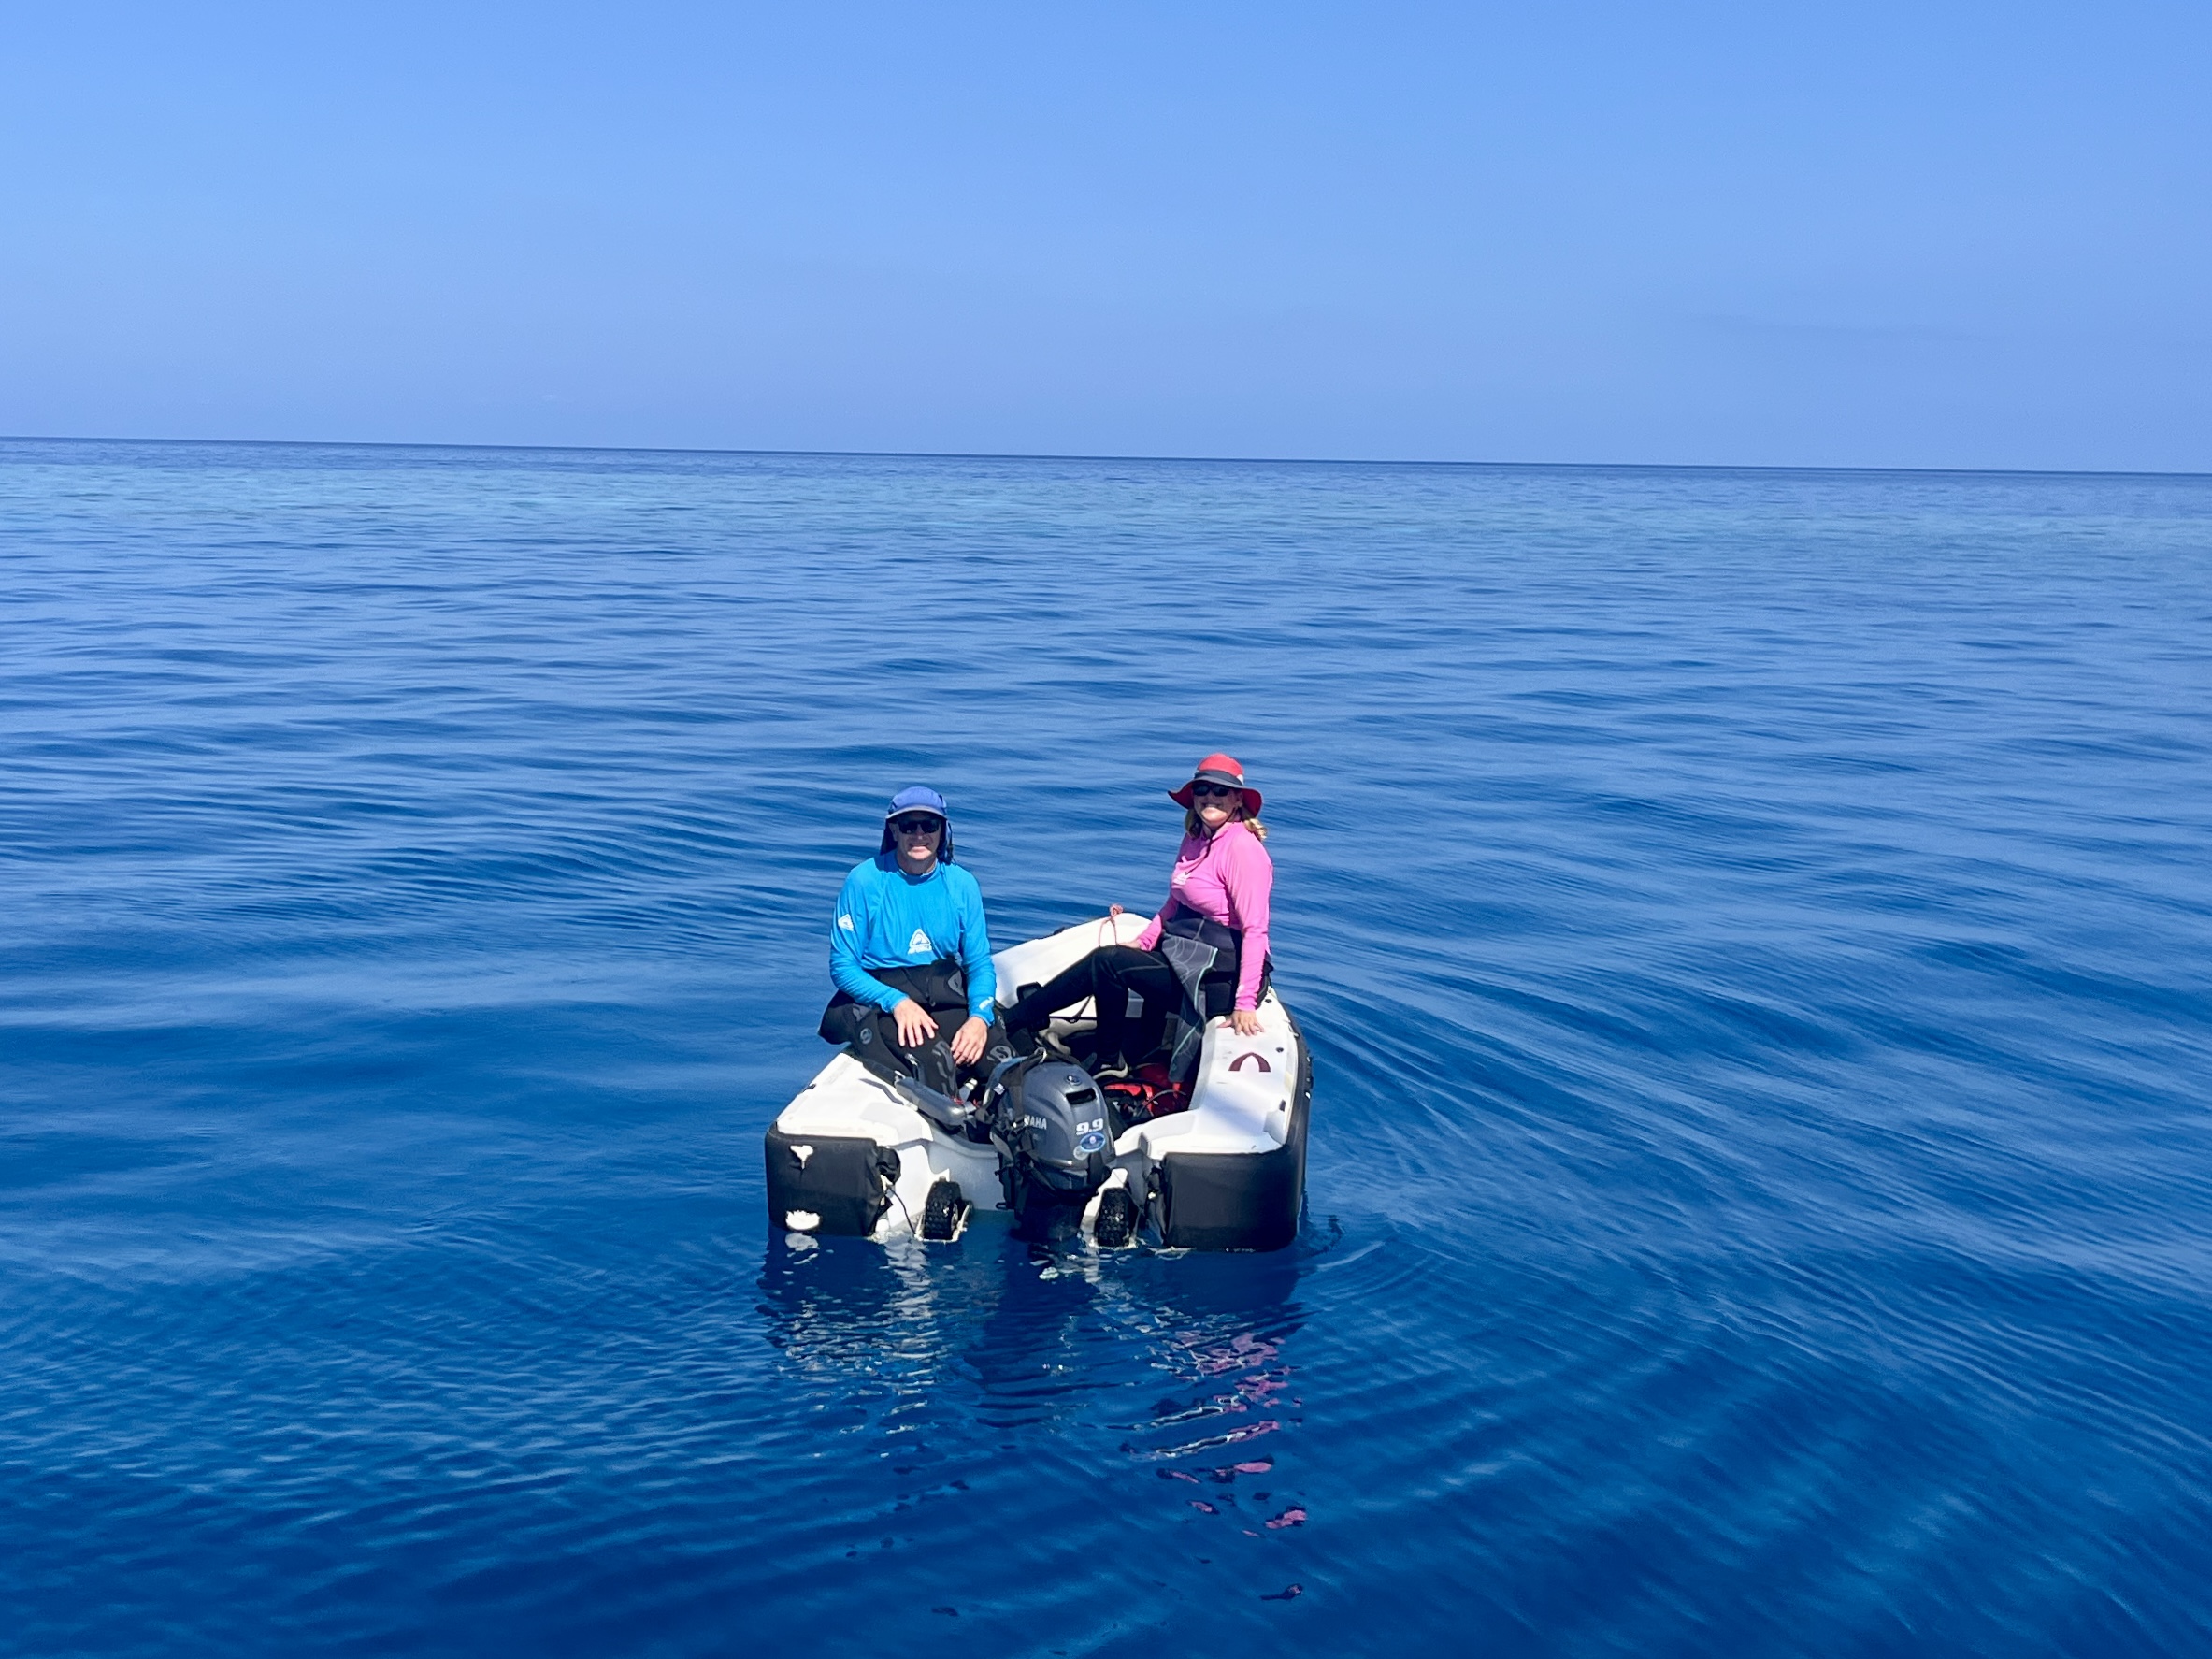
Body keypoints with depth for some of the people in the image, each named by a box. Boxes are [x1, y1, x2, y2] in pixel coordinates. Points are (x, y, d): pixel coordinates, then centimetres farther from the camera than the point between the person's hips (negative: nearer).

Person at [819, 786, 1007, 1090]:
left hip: (948, 999, 3)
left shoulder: (962, 884, 5)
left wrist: (980, 1017, -14)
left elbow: (980, 963, 6)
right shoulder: (865, 880, -6)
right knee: (932, 1061, -33)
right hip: (879, 1001, -3)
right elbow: (842, 967, -6)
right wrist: (897, 1002, -21)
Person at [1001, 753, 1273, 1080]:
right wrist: (1141, 943, 10)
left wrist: (1245, 1003, -26)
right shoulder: (1196, 839, 12)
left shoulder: (1243, 848, -16)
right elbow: (1175, 904, 22)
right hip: (1187, 957, 9)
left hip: (1221, 975, -9)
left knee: (1106, 962, -16)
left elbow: (1255, 930, -21)